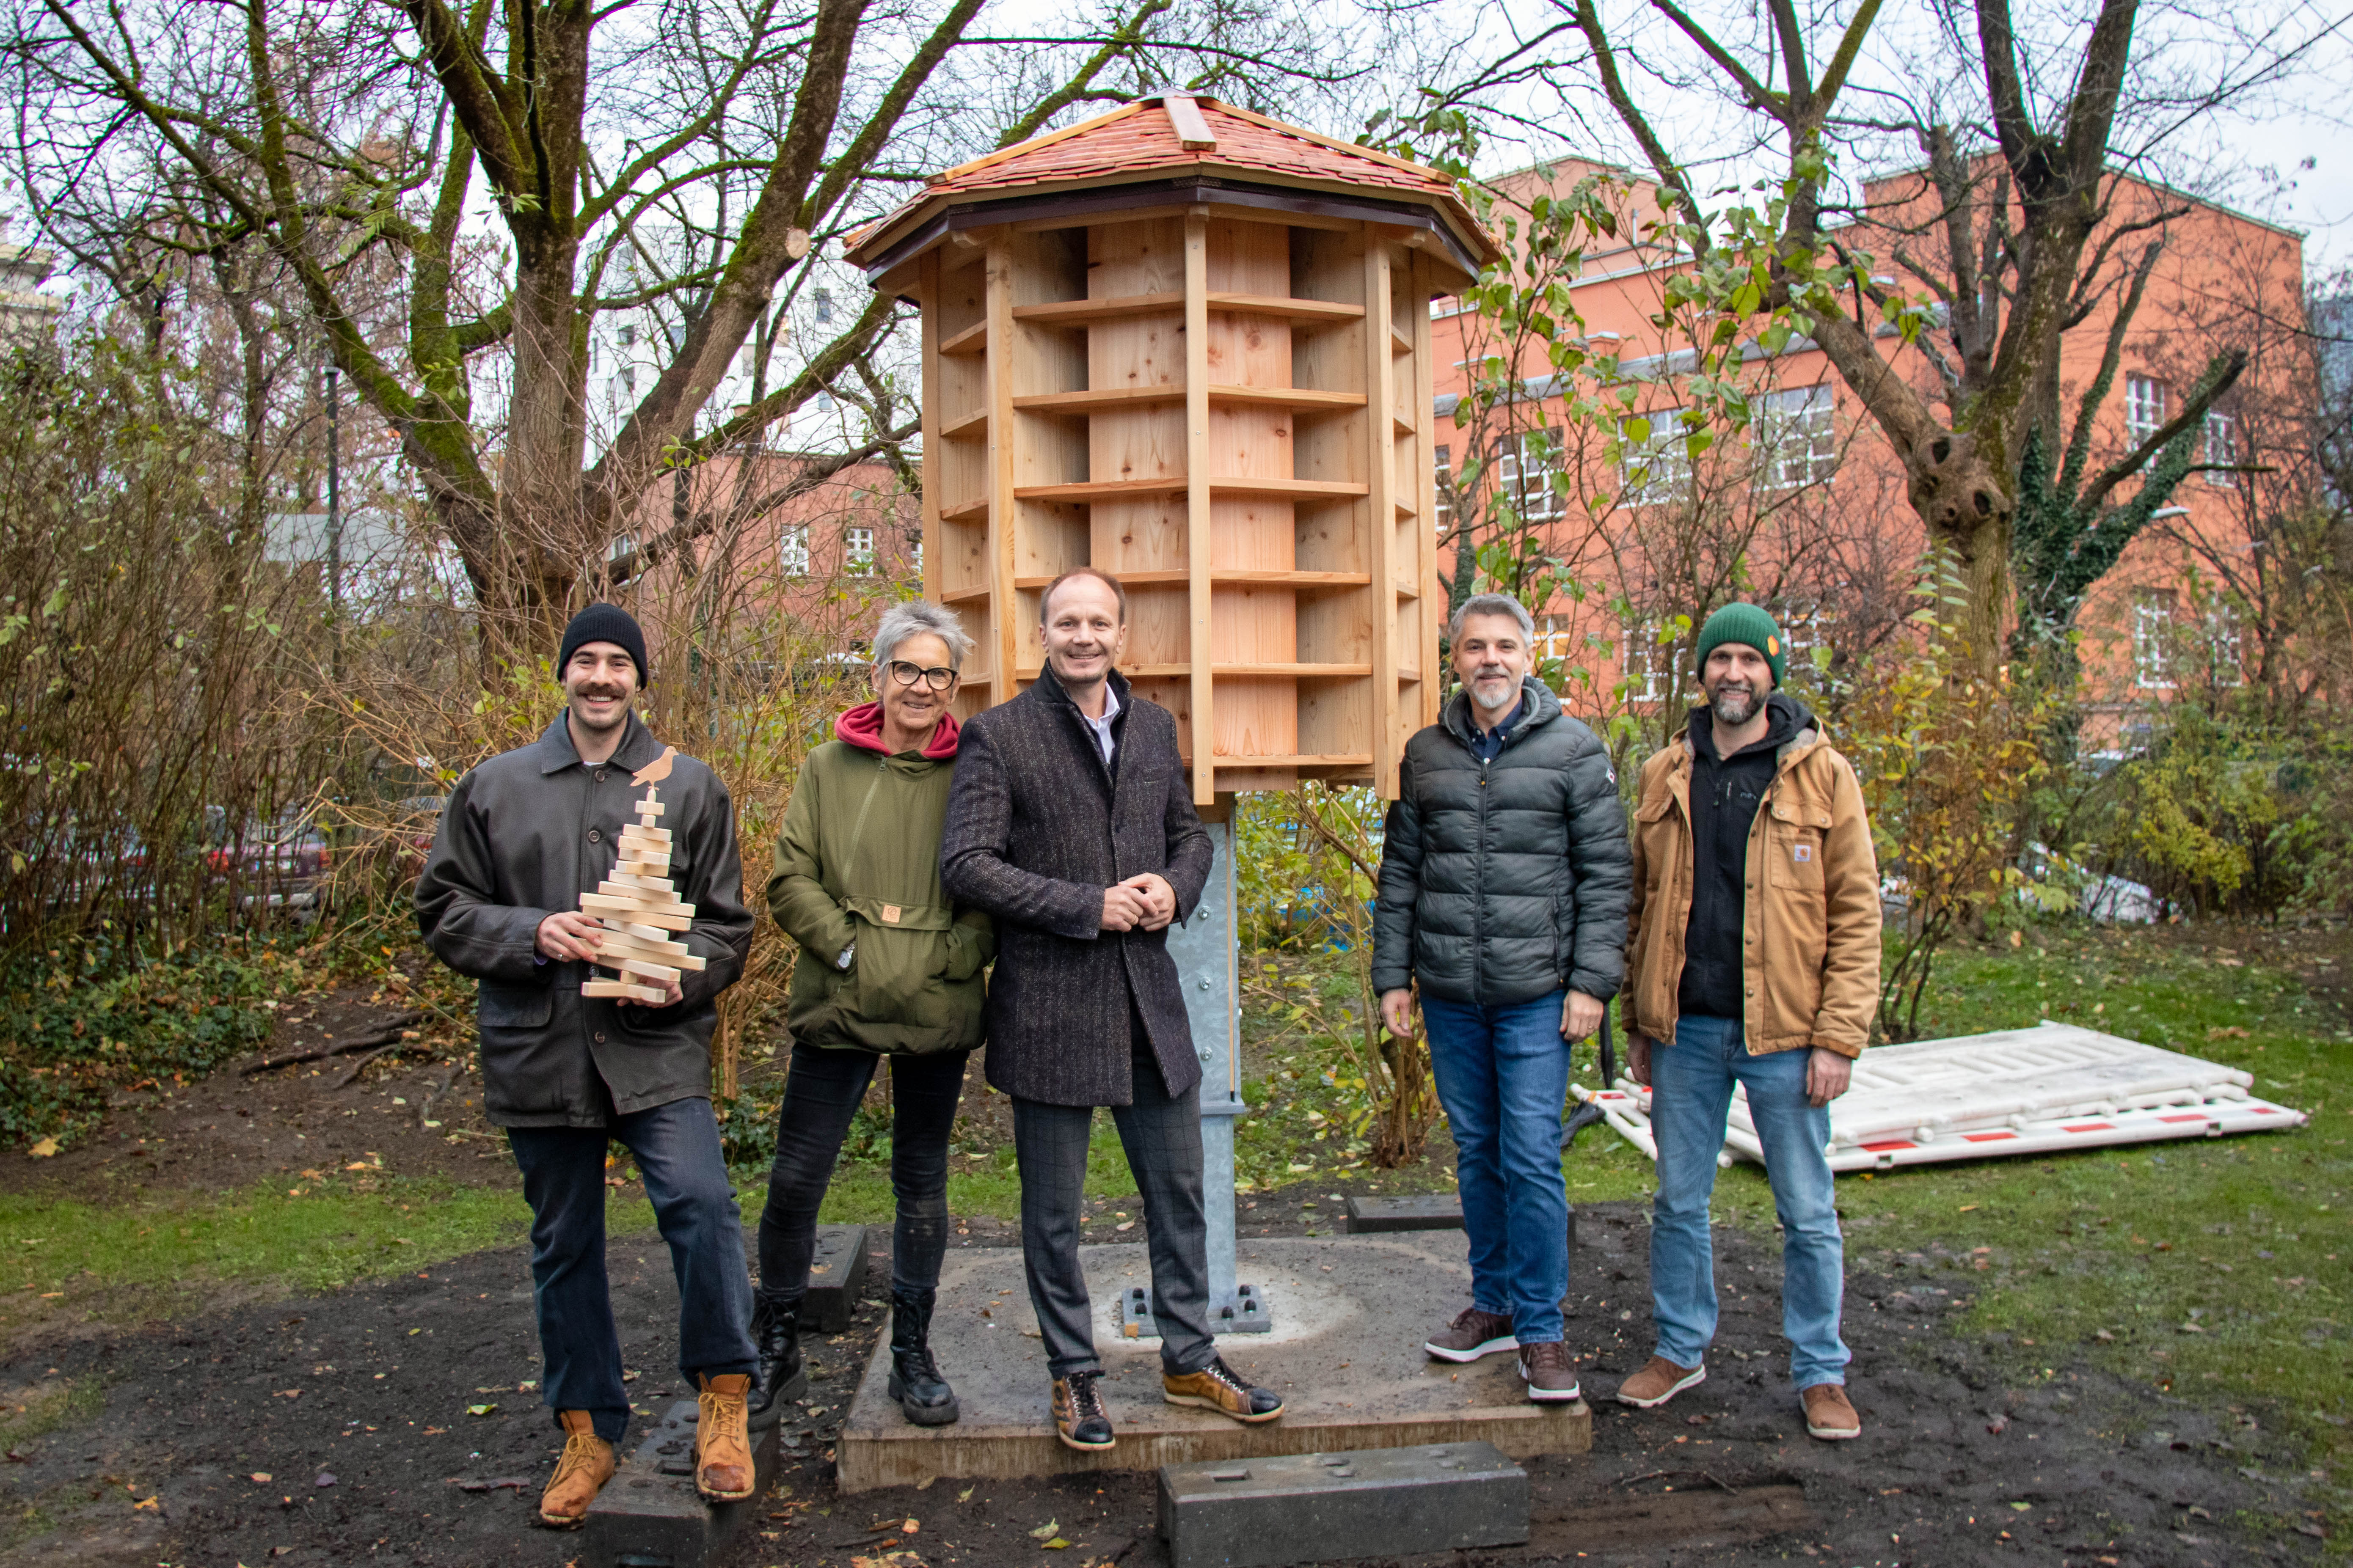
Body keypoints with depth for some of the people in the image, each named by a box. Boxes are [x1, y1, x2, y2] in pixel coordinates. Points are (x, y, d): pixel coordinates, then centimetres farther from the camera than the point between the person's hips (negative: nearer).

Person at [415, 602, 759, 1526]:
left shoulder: (690, 787, 6)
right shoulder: (496, 786, 8)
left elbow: (727, 922, 7)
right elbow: (443, 910, 8)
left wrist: (683, 973, -14)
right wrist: (533, 933, -10)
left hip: (657, 1047, -2)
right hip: (537, 1051, 2)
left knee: (700, 1201, -22)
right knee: (564, 1245, 12)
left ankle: (722, 1403, -3)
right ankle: (588, 1432, 28)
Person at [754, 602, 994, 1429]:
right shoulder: (829, 767, 4)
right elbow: (791, 880, 1)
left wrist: (945, 956, -11)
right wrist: (850, 948, -10)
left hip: (939, 1014, 0)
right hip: (839, 1007, 0)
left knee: (923, 1185, 12)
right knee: (794, 1183, 1)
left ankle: (912, 1355, 27)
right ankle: (777, 1353, 20)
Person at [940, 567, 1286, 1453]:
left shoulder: (1154, 728, 10)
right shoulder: (999, 736, -7)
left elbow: (1190, 834, 19)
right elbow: (966, 863, -13)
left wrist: (1175, 889, -4)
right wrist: (1091, 907, -17)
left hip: (1148, 995, 5)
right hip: (1049, 1005, -5)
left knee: (1178, 1188, 14)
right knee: (1053, 1210, 7)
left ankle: (1190, 1361, 30)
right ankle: (1074, 1375, 24)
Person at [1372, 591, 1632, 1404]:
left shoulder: (1574, 749, -1)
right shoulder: (1426, 753, 9)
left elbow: (1604, 873, -2)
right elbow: (1400, 872, 12)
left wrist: (1591, 981, -9)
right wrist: (1392, 976, 7)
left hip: (1536, 996, -4)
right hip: (1450, 996, 4)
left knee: (1531, 1160, -5)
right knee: (1476, 1153, 12)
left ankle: (1541, 1328, 8)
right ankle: (1494, 1304, 26)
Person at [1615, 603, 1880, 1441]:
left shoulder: (1821, 775, -3)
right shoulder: (1664, 777, 7)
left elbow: (1856, 915, -5)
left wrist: (1838, 1038, -11)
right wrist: (1637, 1023, 8)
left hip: (1782, 1034, -3)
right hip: (1686, 1033, 3)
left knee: (1808, 1213, 7)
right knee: (1679, 1200, 13)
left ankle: (1820, 1373, 22)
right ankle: (1681, 1348, 29)